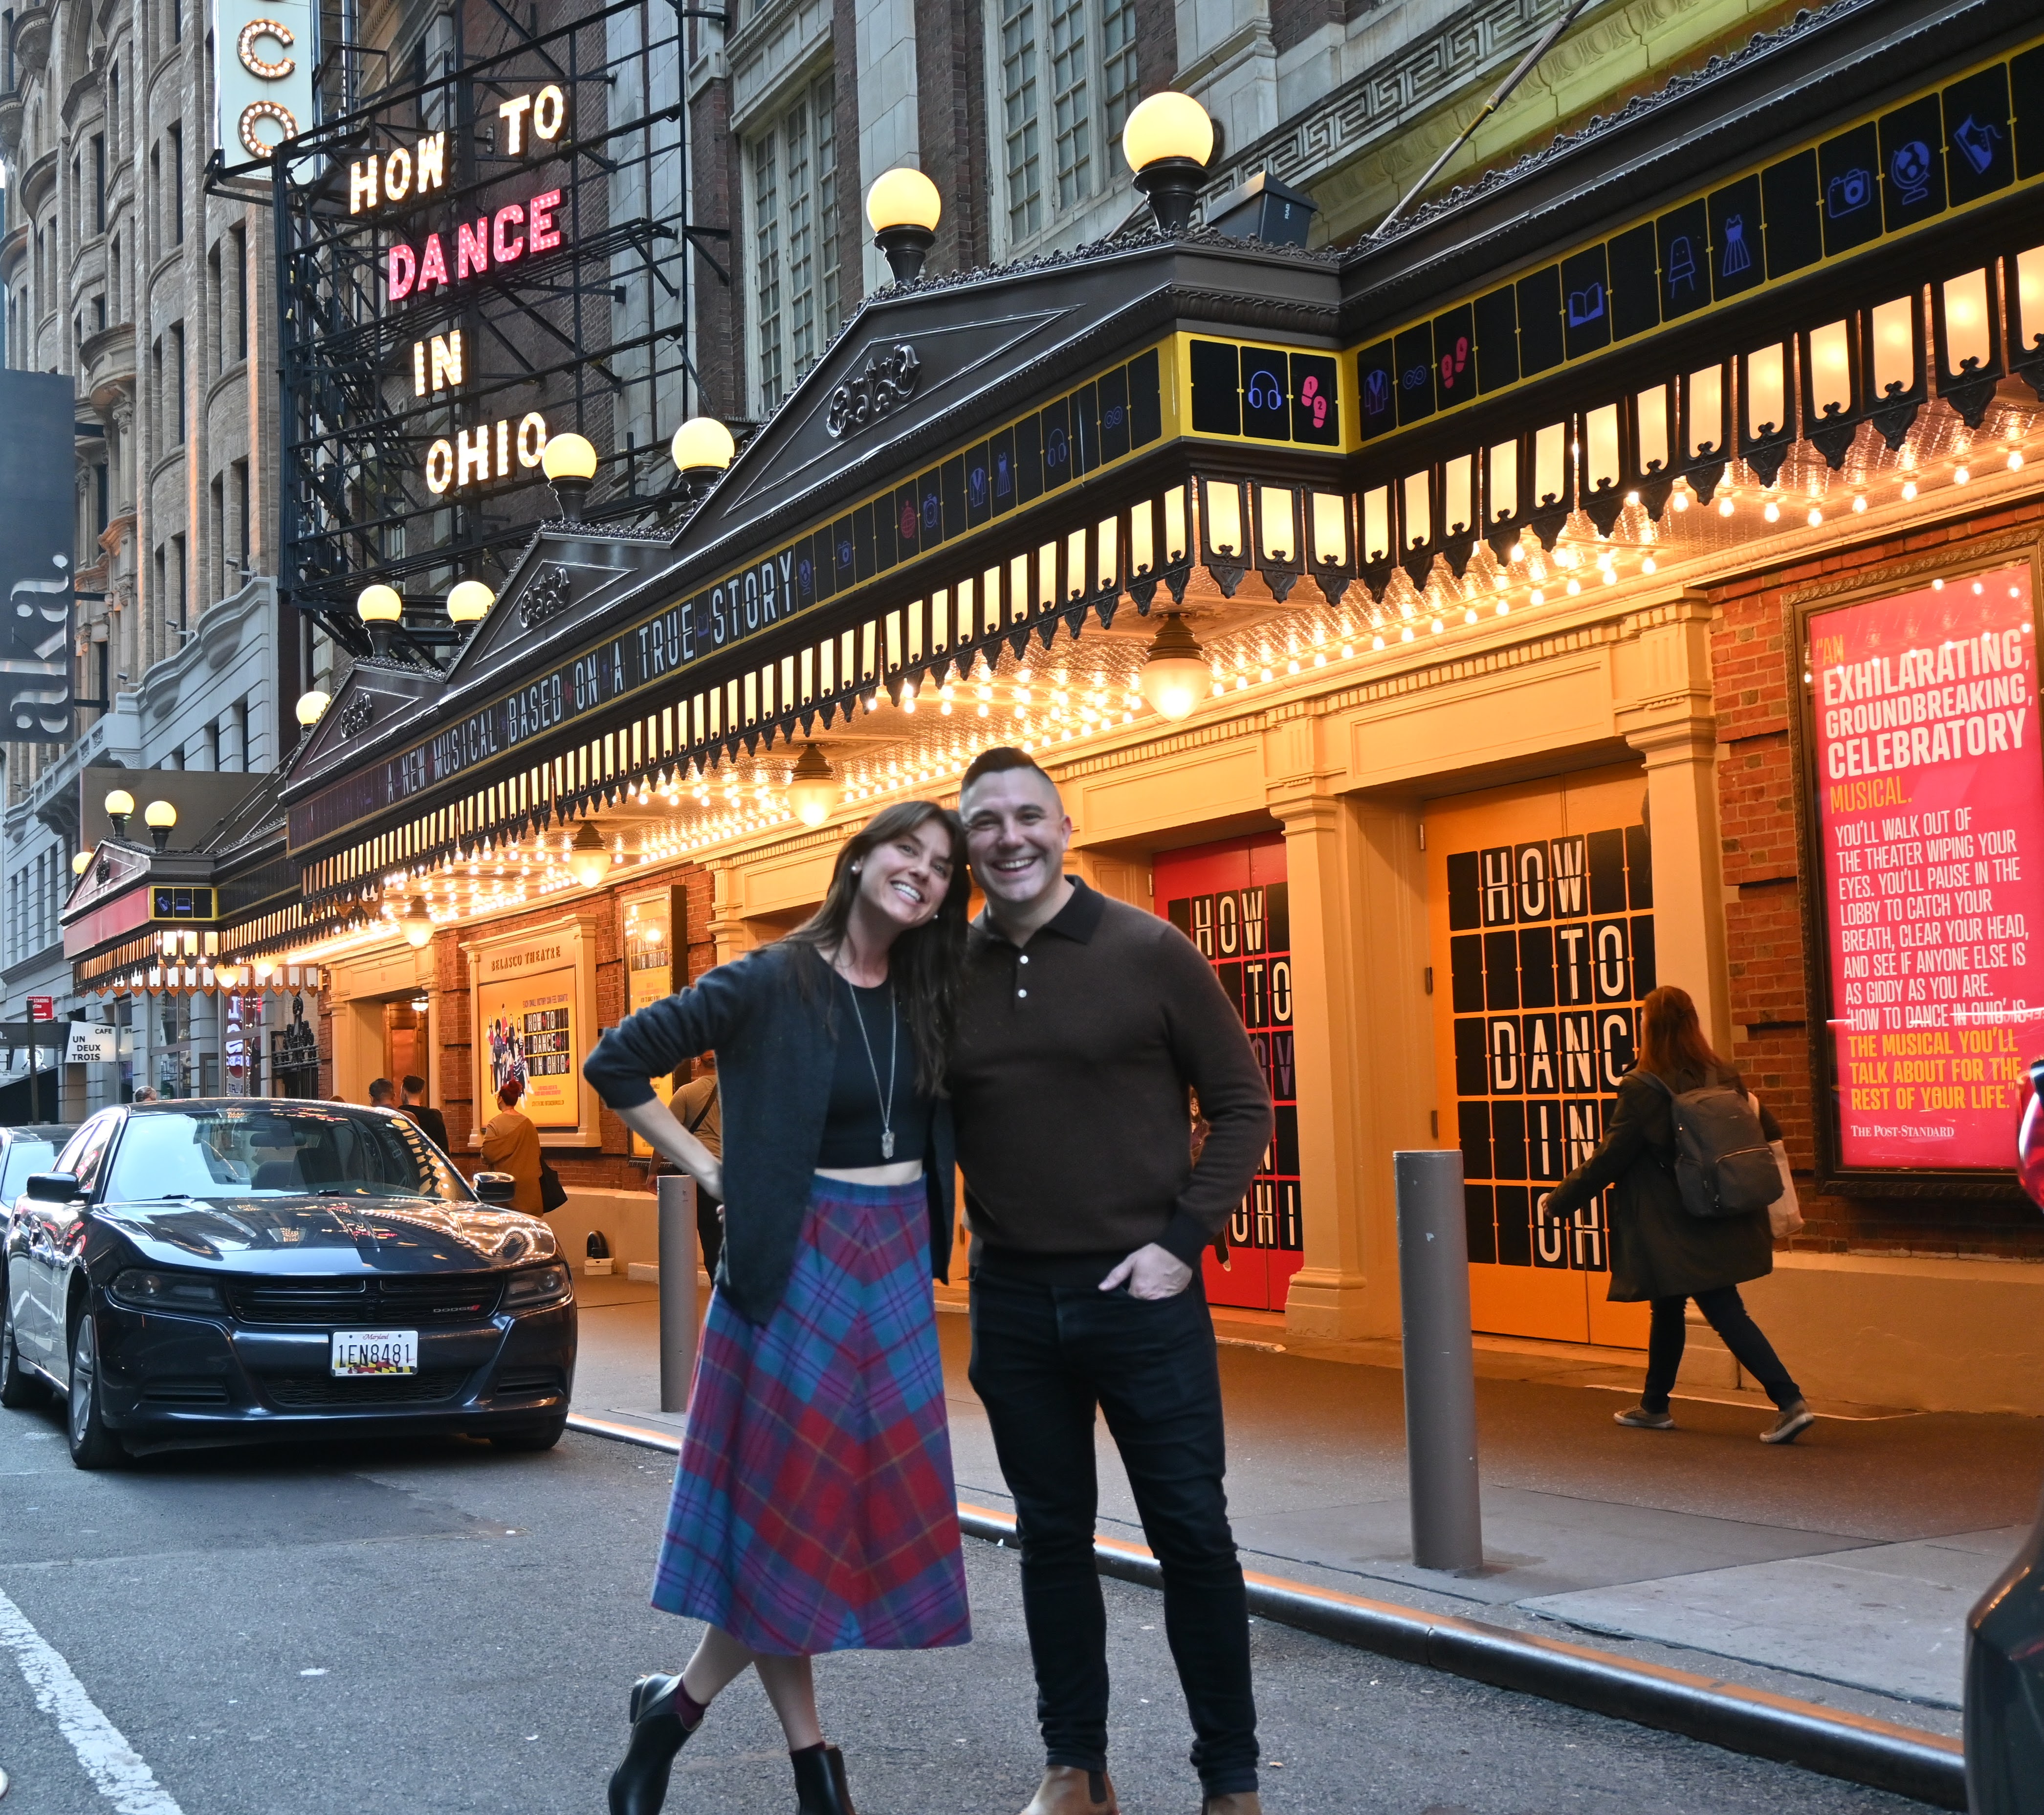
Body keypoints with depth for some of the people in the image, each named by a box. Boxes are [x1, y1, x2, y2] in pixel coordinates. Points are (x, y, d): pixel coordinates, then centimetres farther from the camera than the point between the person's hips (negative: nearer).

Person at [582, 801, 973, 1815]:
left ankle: (679, 1705, 21)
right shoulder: (771, 985, -10)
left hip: (897, 1270, 6)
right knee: (786, 1509, 1)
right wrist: (709, 1170, -8)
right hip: (799, 1265, -6)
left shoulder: (929, 998, 5)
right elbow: (615, 1066, -7)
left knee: (869, 1511, 7)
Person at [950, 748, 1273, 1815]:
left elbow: (1242, 1106, -3)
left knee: (1192, 1535, 2)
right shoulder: (950, 974, 4)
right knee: (1051, 1538, 12)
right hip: (1011, 1299, 3)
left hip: (1140, 1292, -3)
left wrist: (1184, 1241, -11)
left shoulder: (1149, 952, -5)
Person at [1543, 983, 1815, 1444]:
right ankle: (1654, 1407, 29)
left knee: (1726, 1314, -3)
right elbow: (1767, 1134, 6)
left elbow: (1608, 1159, -12)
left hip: (1675, 1231, -7)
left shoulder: (1643, 1090, -14)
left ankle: (1791, 1403, -10)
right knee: (1669, 1307, 18)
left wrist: (1558, 1201, -2)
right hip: (1719, 1225, 7)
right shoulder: (1723, 1077, 4)